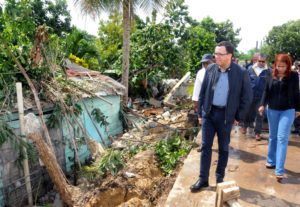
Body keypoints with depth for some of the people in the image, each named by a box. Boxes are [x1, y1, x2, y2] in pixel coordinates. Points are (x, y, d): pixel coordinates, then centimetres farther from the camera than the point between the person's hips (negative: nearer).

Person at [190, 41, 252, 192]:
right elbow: (202, 93, 6)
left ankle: (220, 178, 31)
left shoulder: (241, 73, -7)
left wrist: (238, 116, -1)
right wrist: (200, 113, 5)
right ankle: (203, 179, 17)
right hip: (209, 113, 2)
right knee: (205, 146, 5)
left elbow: (247, 97, 0)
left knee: (223, 148, 11)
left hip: (226, 115, -2)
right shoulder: (210, 69, 1)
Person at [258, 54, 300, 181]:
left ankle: (279, 170, -5)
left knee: (282, 138, -7)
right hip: (272, 110, 3)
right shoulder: (271, 75, 2)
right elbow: (266, 91, 6)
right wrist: (262, 104, -5)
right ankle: (271, 161, 29)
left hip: (287, 111, -3)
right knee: (272, 137, 13)